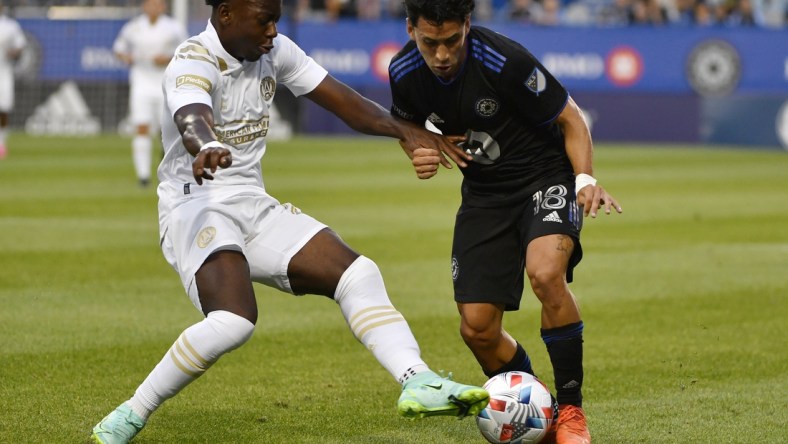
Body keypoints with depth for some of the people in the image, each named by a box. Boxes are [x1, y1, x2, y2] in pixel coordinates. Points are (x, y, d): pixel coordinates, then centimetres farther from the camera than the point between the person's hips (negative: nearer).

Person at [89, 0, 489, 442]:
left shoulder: (276, 52, 4)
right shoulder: (192, 63, -18)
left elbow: (344, 102, 5)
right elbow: (192, 119, -41)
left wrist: (404, 129, -12)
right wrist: (208, 149, -65)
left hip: (254, 207, 8)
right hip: (195, 205, -8)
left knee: (359, 273, -7)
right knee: (233, 322, -29)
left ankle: (418, 383, -15)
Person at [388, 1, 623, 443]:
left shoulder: (505, 60, -25)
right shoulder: (405, 73, -10)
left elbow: (571, 118, -13)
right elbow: (408, 125, 13)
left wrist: (585, 179, -27)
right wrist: (419, 153, -9)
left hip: (545, 177, -5)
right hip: (484, 192, 5)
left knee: (546, 273, -34)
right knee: (477, 328, -4)